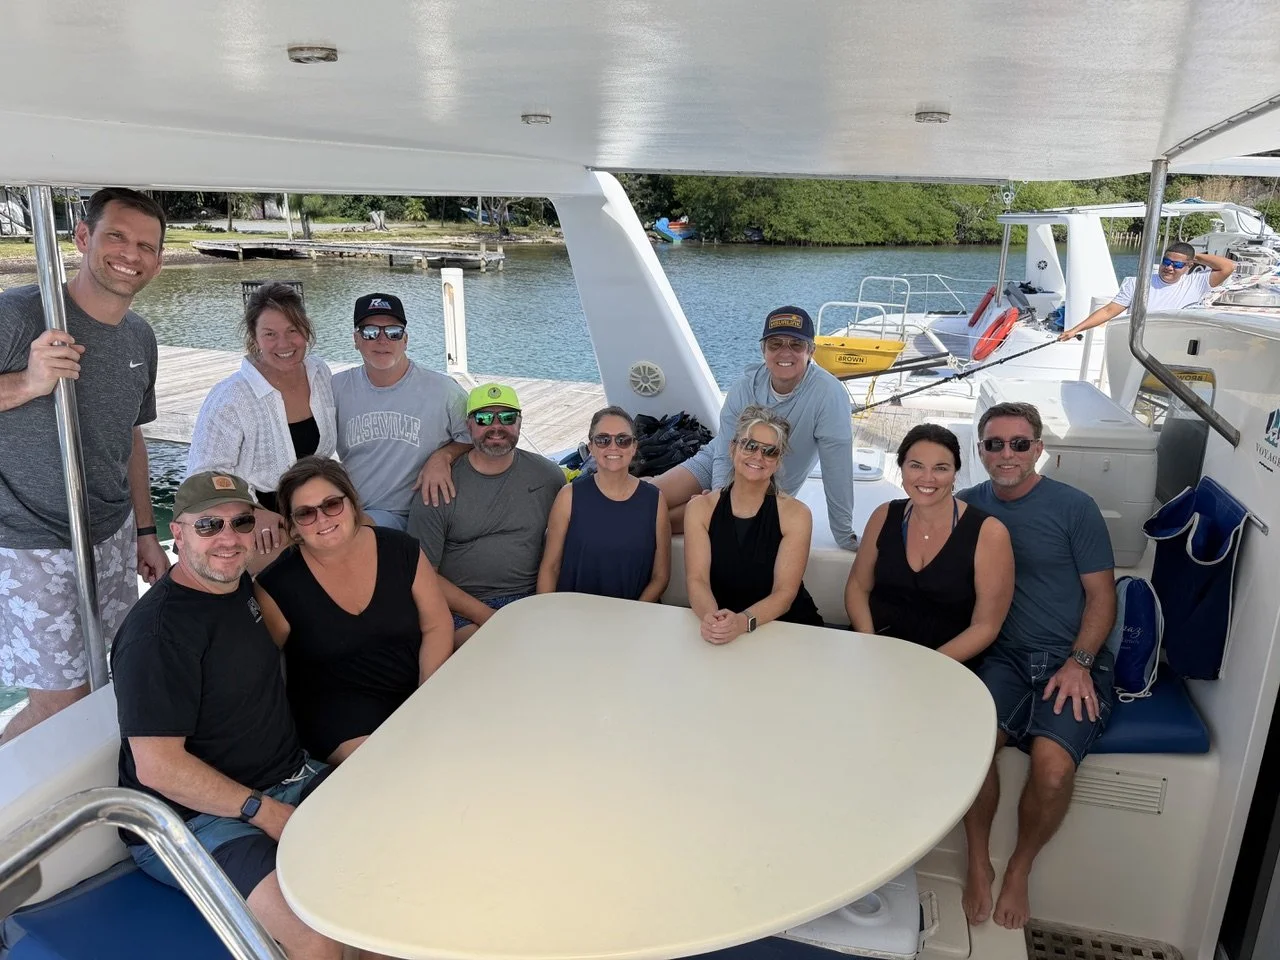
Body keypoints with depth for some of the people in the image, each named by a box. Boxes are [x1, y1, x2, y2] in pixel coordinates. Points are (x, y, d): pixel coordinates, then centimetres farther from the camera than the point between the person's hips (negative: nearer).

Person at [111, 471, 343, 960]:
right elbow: (156, 767, -20)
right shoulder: (157, 629, -18)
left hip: (292, 778, 9)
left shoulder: (239, 585, 8)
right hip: (195, 815, -8)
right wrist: (264, 811, -18)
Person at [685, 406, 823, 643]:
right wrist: (711, 617, -28)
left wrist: (743, 622, -30)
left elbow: (784, 593, -12)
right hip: (721, 630, 1)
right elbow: (697, 580, -8)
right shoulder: (700, 508, 0)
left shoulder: (795, 514, -5)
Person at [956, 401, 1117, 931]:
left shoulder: (1074, 507, 1)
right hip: (1004, 655, 2)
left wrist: (1078, 663, -10)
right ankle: (978, 865, -3)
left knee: (1052, 763, -27)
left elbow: (1101, 593, 3)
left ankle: (1018, 870, 2)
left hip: (1073, 660, -1)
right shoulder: (968, 505, 10)